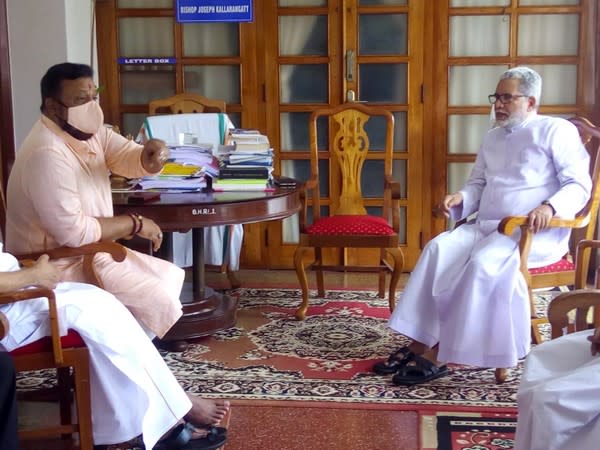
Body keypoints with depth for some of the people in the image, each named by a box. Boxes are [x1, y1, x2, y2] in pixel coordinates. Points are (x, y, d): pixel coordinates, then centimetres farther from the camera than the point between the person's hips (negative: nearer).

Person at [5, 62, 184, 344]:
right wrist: (135, 224, -19)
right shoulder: (46, 154, -27)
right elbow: (73, 232, -30)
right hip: (58, 265, -10)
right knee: (159, 299, -15)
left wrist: (152, 152, -26)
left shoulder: (88, 130, 2)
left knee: (173, 276, 13)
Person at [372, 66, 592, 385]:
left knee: (483, 263, -33)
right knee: (439, 249, -21)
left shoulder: (556, 130, 2)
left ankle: (439, 353, -28)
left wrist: (550, 207, -26)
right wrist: (460, 199, 1)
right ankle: (419, 342, -24)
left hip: (536, 232, -6)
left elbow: (579, 185, -6)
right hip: (486, 226, 7)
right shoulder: (492, 138, 23)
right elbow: (478, 185, 25)